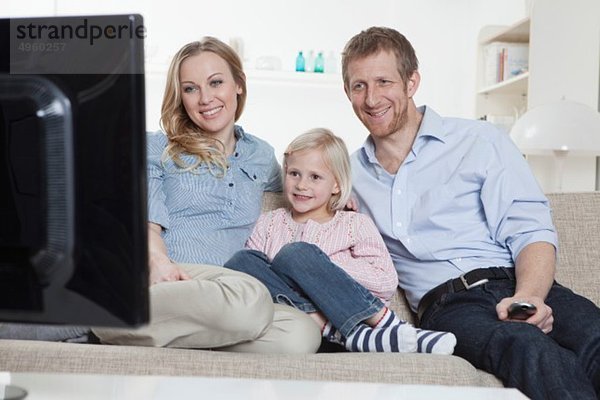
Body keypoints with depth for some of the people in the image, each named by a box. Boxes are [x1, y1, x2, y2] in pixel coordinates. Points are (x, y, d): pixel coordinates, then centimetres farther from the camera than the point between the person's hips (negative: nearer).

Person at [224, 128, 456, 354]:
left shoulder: (356, 224, 15)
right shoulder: (269, 223, 23)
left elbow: (387, 284, 1)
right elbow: (249, 272, 10)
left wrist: (318, 265, -5)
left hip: (339, 309, -2)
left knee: (295, 253, -26)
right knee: (241, 261, -24)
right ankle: (352, 334, -31)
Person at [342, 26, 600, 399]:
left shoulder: (480, 140, 10)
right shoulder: (352, 172, 20)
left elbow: (531, 231, 2)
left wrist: (528, 296, -18)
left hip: (514, 285, 0)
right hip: (447, 307, 1)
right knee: (531, 349, -34)